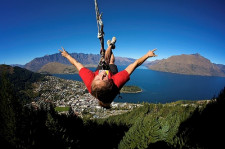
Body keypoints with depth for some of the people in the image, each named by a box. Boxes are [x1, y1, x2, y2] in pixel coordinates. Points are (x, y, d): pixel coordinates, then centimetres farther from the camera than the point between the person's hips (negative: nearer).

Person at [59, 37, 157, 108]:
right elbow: (134, 64, -43)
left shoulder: (89, 81, -51)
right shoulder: (117, 82, -54)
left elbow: (76, 64, -34)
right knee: (111, 61, 28)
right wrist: (148, 55, -29)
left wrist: (67, 55, -17)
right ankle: (111, 45, 61)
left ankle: (110, 45, 56)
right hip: (112, 72, 0)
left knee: (106, 58, 21)